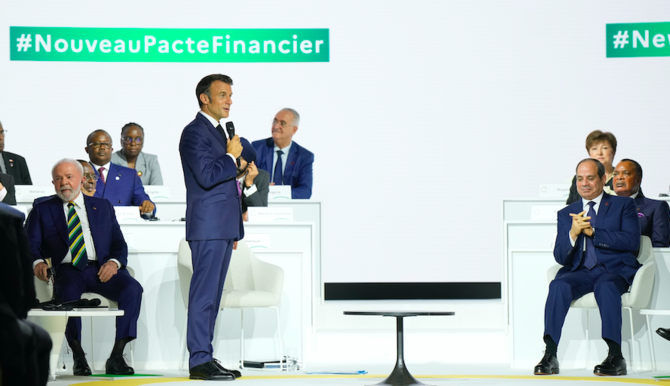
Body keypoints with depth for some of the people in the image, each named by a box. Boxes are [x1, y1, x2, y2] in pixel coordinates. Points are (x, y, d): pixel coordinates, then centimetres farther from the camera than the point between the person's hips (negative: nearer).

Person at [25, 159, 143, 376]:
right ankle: (78, 357, -24)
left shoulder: (102, 206, 21)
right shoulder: (42, 209, 17)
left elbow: (119, 243, 15)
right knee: (68, 292, -38)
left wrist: (114, 262, -8)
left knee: (132, 288, -29)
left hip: (102, 269, 2)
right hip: (67, 270, -2)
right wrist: (37, 261, -17)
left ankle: (116, 357, -26)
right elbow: (30, 243, 7)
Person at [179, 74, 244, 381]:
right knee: (204, 294, -9)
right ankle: (199, 361, -8)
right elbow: (207, 176, -23)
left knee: (212, 295, 10)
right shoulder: (195, 132, -10)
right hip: (207, 228, -10)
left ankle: (205, 358, 13)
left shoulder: (219, 131, 21)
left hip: (223, 228, 10)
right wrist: (232, 156, -8)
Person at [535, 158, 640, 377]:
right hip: (580, 272, 3)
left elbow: (632, 241, -4)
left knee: (606, 286, -38)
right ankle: (550, 356, -37)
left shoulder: (623, 205, 13)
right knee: (558, 286, -31)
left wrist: (593, 232, -11)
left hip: (615, 270, -3)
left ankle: (616, 357, -40)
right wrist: (573, 233, -9)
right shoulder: (566, 214, 21)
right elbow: (560, 257, 11)